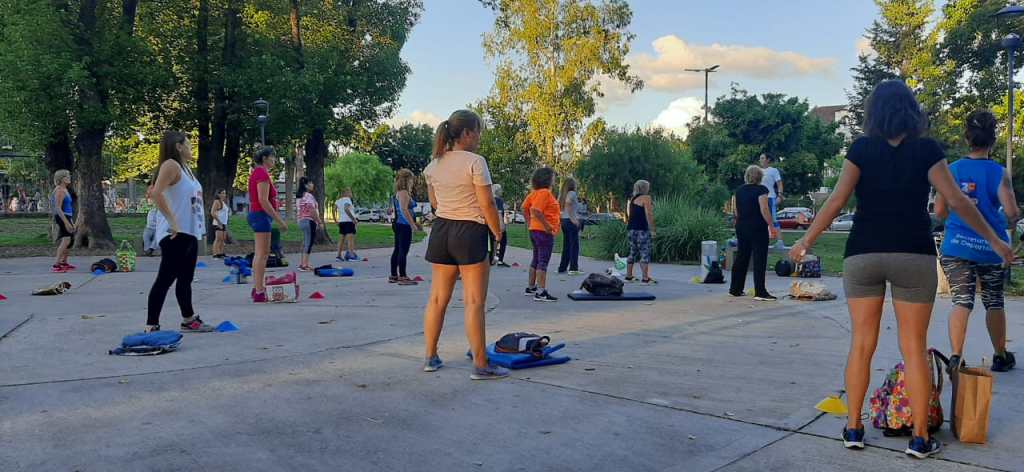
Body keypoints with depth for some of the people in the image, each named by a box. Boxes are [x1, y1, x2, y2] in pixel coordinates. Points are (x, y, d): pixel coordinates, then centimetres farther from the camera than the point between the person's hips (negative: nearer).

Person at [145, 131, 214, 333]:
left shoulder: (185, 167, 18)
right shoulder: (171, 165, -10)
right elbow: (157, 193, -25)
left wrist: (198, 229, 16)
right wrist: (172, 221, -25)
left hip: (190, 233, 10)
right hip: (176, 234, -10)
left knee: (185, 278, 17)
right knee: (165, 279, -8)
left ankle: (189, 320, 28)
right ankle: (151, 326, -5)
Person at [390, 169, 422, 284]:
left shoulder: (398, 193, 17)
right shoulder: (404, 193, -13)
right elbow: (404, 210, -23)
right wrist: (413, 224, -20)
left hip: (398, 224, 10)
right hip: (404, 225, -10)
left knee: (398, 249, 14)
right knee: (403, 251, -8)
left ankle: (393, 275, 19)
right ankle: (402, 277, -7)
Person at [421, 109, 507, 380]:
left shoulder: (433, 165, 8)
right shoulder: (475, 162, -13)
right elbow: (487, 204, -14)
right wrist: (499, 235, -3)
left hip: (441, 229, 7)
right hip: (470, 231, -7)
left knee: (438, 298, 13)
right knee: (474, 301, -3)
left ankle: (430, 358, 21)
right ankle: (481, 366, 1)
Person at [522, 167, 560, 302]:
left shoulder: (535, 193, 12)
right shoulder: (545, 192, -17)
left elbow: (524, 208, 16)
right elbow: (536, 210, -27)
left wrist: (529, 222, 17)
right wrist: (546, 225, -22)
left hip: (534, 230, 10)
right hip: (544, 232, -10)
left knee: (536, 260, 19)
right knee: (543, 262, -9)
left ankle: (531, 288, 27)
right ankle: (541, 292, -11)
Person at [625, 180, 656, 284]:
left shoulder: (632, 198, 17)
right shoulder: (646, 198, -6)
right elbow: (648, 215, -12)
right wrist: (652, 229, -11)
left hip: (631, 227, 8)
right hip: (641, 229, -8)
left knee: (633, 252, 15)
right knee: (645, 253, -7)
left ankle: (628, 276, 19)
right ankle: (645, 279, -9)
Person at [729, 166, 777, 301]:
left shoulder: (738, 191, 9)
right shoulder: (761, 190, -10)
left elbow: (735, 211, 12)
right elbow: (764, 210, -17)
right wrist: (771, 225, -10)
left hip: (741, 227, 7)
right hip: (758, 228, -6)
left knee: (741, 257, 14)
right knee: (759, 259, -4)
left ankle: (735, 289, 19)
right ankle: (760, 292, -6)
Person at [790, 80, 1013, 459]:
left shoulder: (861, 149, 1)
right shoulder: (926, 150, 1)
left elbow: (837, 200, -6)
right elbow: (956, 201, -1)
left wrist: (806, 241, 1)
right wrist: (993, 239, 9)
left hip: (863, 255, 1)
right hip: (913, 256, 0)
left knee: (861, 343, 9)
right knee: (914, 348, 6)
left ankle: (854, 428, 13)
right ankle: (920, 438, 10)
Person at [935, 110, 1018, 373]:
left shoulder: (952, 170, 0)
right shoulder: (998, 173, -5)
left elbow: (939, 212, 2)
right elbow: (1011, 212, -10)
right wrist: (1014, 217, 13)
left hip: (956, 247, 0)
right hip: (991, 247, 0)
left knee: (962, 301, 0)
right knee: (994, 302, 14)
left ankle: (956, 358, -10)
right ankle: (1000, 357, 29)